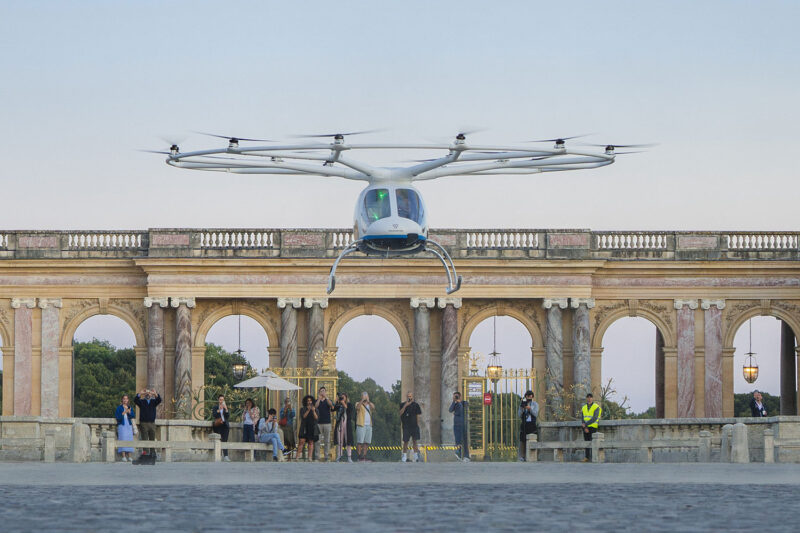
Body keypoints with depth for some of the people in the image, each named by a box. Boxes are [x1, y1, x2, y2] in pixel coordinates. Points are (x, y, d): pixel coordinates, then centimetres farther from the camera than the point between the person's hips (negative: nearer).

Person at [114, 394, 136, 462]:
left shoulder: (130, 408, 14)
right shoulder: (119, 407, 5)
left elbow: (133, 416, 2)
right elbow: (116, 416, -5)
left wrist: (129, 412, -16)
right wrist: (123, 413, -14)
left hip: (129, 425, 4)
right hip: (122, 425, -4)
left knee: (129, 440, -3)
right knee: (123, 440, -13)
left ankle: (129, 456, -2)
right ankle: (123, 456, -16)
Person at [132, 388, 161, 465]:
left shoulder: (153, 401, 11)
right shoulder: (141, 401, 7)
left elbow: (159, 400, -7)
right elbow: (135, 400, -10)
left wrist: (155, 394, -25)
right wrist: (139, 394, -25)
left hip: (152, 423, 2)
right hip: (143, 423, -2)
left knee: (152, 440, 5)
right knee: (144, 440, -6)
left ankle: (152, 458, 10)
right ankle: (145, 455, -11)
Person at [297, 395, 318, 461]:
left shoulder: (315, 409, 10)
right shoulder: (302, 409, 8)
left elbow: (316, 418, -2)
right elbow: (303, 417, -6)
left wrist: (313, 411, -16)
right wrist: (308, 410, -16)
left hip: (312, 428, 1)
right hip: (304, 428, -1)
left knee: (311, 442, -1)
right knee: (301, 441, -11)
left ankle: (310, 457, -3)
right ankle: (298, 456, -12)